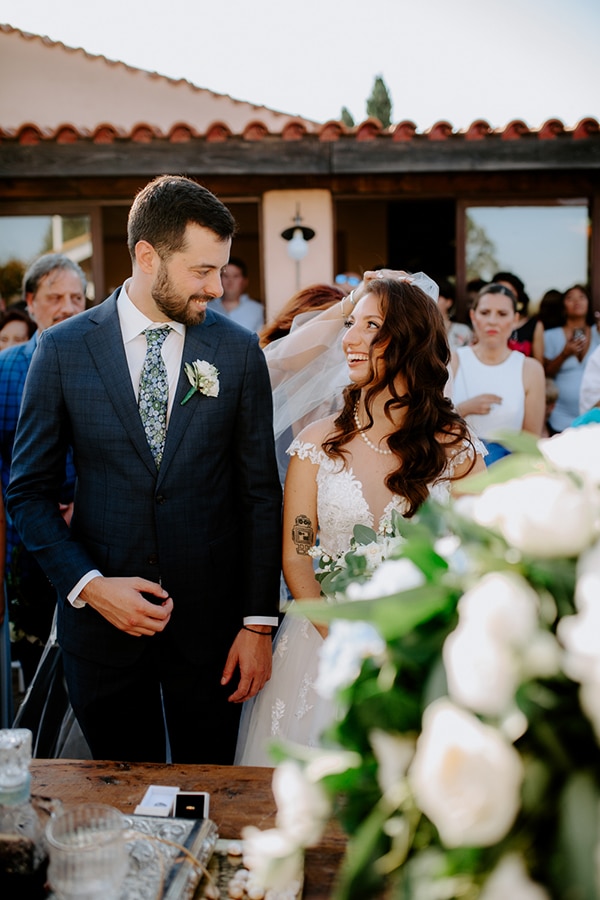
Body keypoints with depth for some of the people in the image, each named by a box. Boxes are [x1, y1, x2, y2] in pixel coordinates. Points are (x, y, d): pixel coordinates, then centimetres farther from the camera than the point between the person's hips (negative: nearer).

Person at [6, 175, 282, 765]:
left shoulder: (238, 351, -2)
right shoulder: (63, 350, -4)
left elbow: (260, 493, 0)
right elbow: (29, 490, 0)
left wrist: (258, 624, -3)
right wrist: (89, 585, -13)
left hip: (211, 622, 1)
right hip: (100, 621, 0)